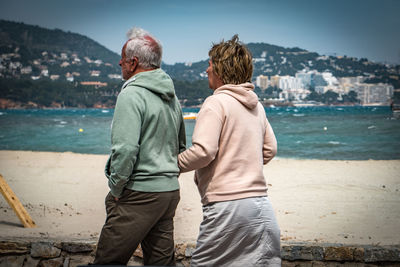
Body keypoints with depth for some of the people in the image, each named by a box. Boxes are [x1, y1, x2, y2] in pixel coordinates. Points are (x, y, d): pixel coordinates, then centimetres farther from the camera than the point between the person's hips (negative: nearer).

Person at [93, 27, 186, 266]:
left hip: (140, 193, -9)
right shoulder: (172, 96, 14)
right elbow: (181, 146, 22)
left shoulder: (132, 94, -13)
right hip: (171, 191, 9)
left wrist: (116, 189, -12)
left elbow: (125, 149, -22)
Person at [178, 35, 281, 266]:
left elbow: (202, 151, -19)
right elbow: (269, 149, 21)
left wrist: (173, 165, -3)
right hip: (260, 201, 8)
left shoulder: (217, 102, -10)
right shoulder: (256, 105, 15)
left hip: (228, 204, -8)